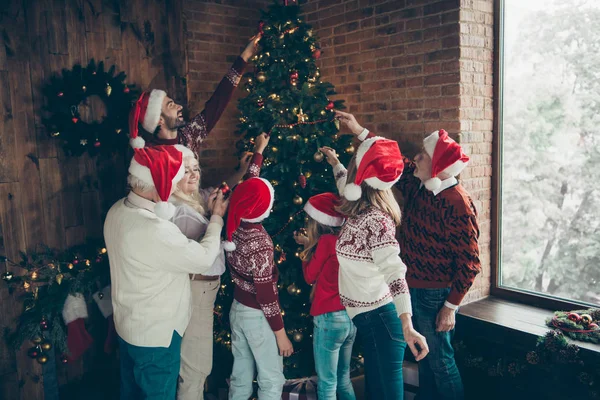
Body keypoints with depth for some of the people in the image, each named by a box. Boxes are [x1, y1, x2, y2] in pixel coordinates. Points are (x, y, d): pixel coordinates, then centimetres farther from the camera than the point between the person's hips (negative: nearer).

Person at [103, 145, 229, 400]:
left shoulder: (118, 211, -6)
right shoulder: (155, 231, -35)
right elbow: (204, 259, -22)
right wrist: (216, 218, -8)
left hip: (127, 325, 8)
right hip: (155, 333, -8)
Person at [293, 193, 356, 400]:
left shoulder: (326, 241, -13)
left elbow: (310, 276, -2)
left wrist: (307, 246, 7)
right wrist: (312, 246, 15)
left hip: (330, 318, -7)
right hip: (351, 317, 8)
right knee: (343, 379, 21)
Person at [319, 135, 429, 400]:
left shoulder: (374, 219, -24)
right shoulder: (362, 209, 2)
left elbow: (394, 271, -31)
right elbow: (348, 189, 26)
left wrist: (406, 325, -37)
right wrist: (334, 163, 41)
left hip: (380, 318, -9)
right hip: (367, 316, 9)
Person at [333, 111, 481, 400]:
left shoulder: (458, 205, -24)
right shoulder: (417, 185, -3)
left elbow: (469, 264, -20)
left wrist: (450, 306, -19)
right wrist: (360, 132, 14)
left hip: (435, 295, -7)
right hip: (412, 288, 8)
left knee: (440, 359, 7)